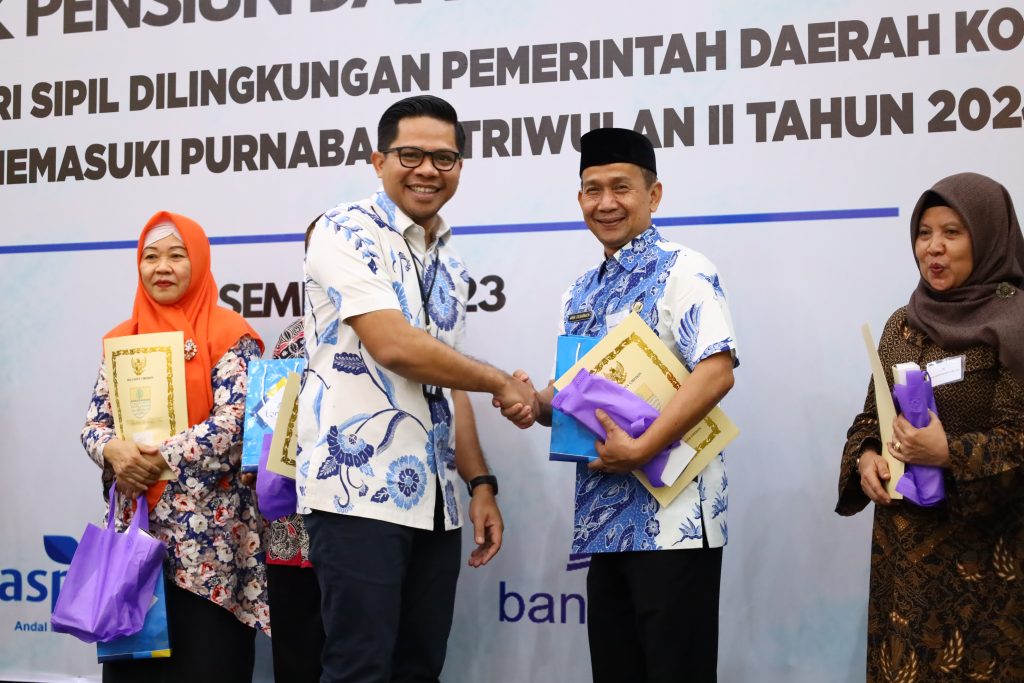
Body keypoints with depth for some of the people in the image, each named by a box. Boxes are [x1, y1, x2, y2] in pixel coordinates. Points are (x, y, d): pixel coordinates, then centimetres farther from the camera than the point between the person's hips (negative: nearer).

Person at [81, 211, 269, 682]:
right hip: (135, 528, 5)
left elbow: (234, 423, -13)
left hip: (207, 534, -5)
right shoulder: (121, 339, 12)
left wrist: (159, 459, -17)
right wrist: (114, 451, -13)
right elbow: (94, 423, 9)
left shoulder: (229, 334, -4)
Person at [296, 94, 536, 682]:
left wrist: (480, 483, 12)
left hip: (435, 500, 8)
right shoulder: (348, 232, -7)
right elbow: (393, 346, -19)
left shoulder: (449, 264, 17)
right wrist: (504, 384, -7)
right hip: (358, 491, -7)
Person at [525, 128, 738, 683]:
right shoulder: (579, 295, 16)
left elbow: (716, 372, -19)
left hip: (672, 517, -7)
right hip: (604, 520, 8)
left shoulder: (682, 272, -7)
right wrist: (536, 404, -2)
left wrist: (642, 448, -25)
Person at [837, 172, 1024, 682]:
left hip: (982, 544, -5)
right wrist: (865, 457, -5)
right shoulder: (903, 323, 8)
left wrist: (950, 455, -25)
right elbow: (872, 413, 14)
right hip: (902, 536, 5)